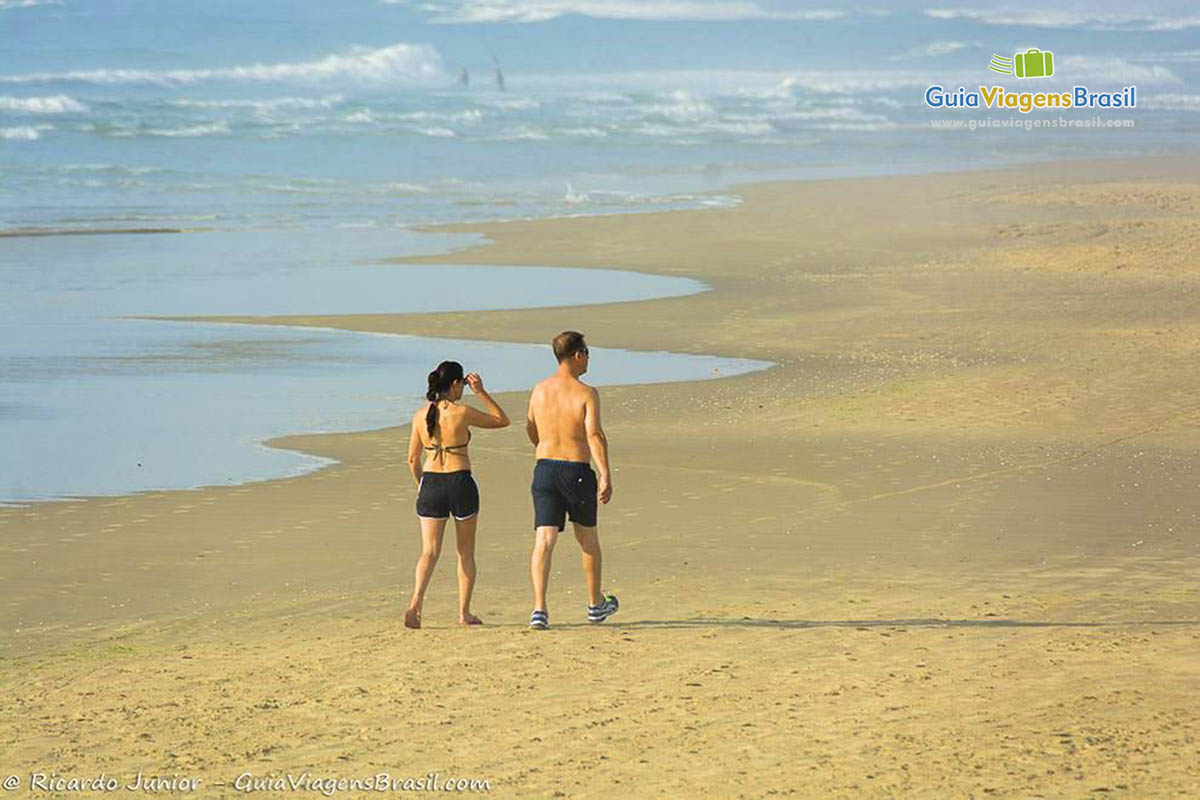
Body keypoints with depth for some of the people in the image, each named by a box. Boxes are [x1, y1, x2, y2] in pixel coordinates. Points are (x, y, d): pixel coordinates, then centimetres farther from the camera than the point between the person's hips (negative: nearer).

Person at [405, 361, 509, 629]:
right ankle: (464, 612, 15)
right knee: (466, 552, 12)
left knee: (429, 551, 3)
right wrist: (481, 393, 3)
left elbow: (413, 459, 7)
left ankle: (416, 602, -19)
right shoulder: (461, 413, -11)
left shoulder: (420, 415, 2)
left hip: (430, 483, 3)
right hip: (460, 483, -3)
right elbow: (502, 421, 2)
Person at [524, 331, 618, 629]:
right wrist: (605, 476, -25)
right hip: (578, 471, -3)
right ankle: (596, 604, 31)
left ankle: (539, 608, -17)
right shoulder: (586, 393, -10)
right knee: (588, 539, 16)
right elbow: (595, 434, -21)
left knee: (544, 541, -2)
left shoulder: (540, 390, 6)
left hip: (544, 469, 3)